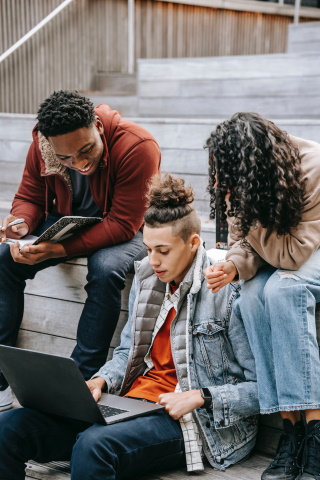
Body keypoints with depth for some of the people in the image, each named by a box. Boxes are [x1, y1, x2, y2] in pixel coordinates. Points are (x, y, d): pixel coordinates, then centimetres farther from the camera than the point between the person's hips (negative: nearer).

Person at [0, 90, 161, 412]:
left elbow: (123, 225, -29)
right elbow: (29, 197, 1)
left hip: (123, 232, -4)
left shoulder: (136, 147, -30)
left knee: (106, 269, -37)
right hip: (66, 222, 5)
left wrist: (59, 250, -39)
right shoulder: (42, 145, -13)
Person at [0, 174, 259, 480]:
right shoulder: (146, 277, 10)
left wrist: (200, 397, -19)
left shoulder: (228, 293, -11)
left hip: (196, 421, -6)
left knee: (94, 445, -37)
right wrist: (101, 380, 1)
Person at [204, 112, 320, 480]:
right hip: (273, 264, 5)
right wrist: (234, 265, -25)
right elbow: (244, 241, -3)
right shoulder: (241, 179, -11)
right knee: (251, 297, -28)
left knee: (282, 288, -35)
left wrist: (248, 209, -33)